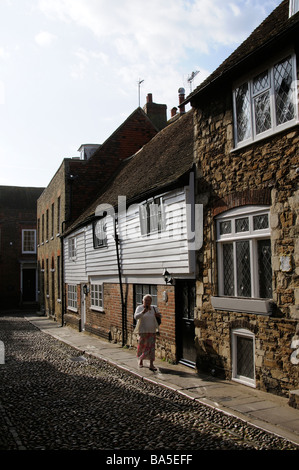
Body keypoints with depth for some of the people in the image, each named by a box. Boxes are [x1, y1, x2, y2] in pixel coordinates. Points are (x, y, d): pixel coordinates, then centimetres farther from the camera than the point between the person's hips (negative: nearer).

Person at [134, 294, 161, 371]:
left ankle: (151, 365, -3)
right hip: (143, 331, -3)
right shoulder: (139, 308, -6)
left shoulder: (154, 308, 6)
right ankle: (140, 359, 34)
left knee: (151, 347, -3)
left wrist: (158, 315, -11)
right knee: (142, 346, 6)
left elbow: (159, 316, 13)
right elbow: (136, 316, -20)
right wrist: (142, 312, -37)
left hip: (152, 331, 3)